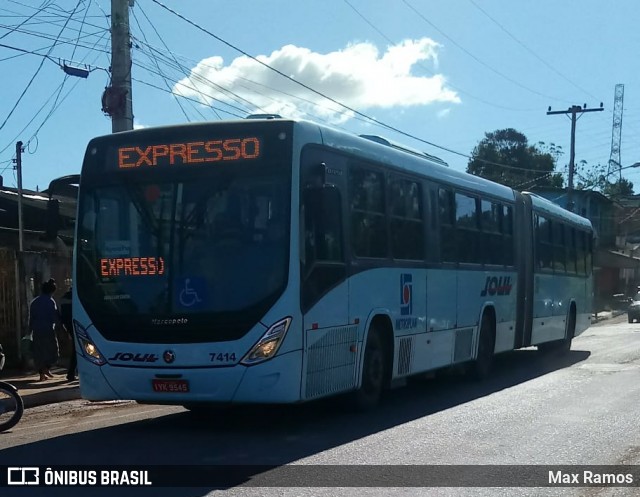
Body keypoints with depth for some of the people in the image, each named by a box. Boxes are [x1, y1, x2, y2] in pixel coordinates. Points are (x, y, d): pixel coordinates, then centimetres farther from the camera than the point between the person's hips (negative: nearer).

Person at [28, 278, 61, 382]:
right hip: (48, 330, -5)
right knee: (52, 350, 5)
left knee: (38, 352, 10)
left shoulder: (34, 302, 13)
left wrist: (30, 330, 18)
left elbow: (31, 318, 15)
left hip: (36, 331, 6)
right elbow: (55, 317, -10)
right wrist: (61, 322, 8)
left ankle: (41, 373, 9)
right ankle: (47, 367, -14)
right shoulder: (50, 301, -7)